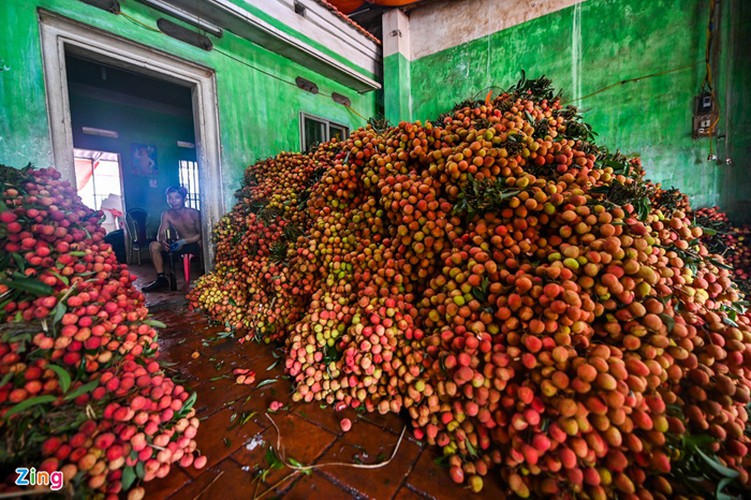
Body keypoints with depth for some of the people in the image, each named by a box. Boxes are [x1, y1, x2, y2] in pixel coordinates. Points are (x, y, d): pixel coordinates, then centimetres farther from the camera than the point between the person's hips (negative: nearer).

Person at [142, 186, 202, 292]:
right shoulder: (166, 214, -2)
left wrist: (184, 241, -25)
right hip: (179, 244, 5)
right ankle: (161, 278, -4)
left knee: (202, 243, -38)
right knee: (154, 245, -12)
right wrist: (162, 241, -28)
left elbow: (202, 234, -13)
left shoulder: (194, 213, -13)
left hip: (195, 244, -5)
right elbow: (160, 235, -3)